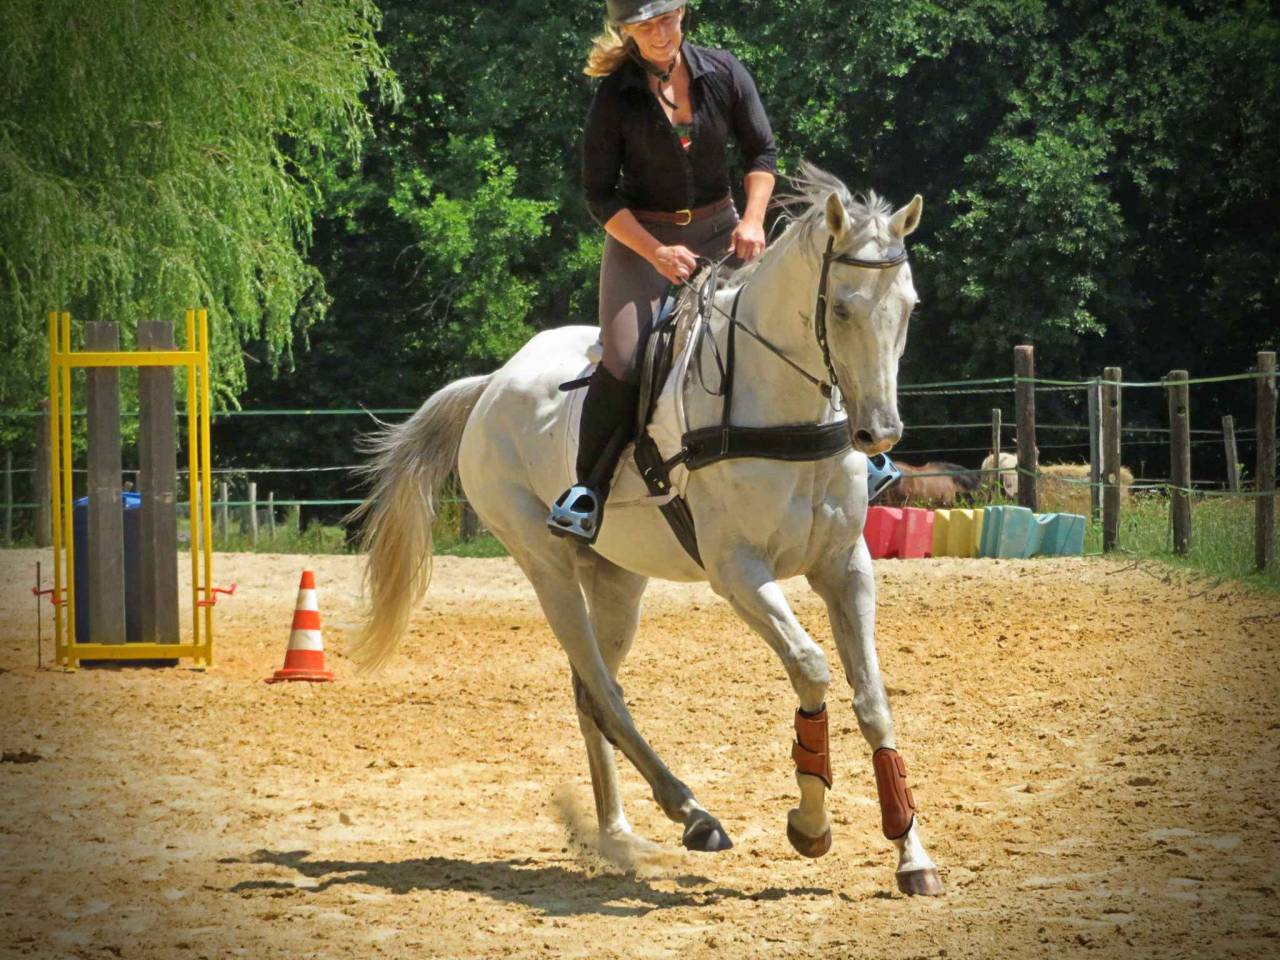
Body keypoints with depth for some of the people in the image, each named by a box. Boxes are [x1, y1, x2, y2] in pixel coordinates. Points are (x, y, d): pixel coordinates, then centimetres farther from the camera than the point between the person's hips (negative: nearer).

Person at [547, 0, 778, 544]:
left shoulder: (722, 72, -1)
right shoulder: (616, 96, -8)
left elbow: (762, 152, 7)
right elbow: (599, 194, -7)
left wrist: (752, 221, -10)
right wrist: (657, 253, -18)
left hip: (717, 234, 3)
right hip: (640, 237, -3)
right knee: (624, 361, -23)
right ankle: (588, 487, -9)